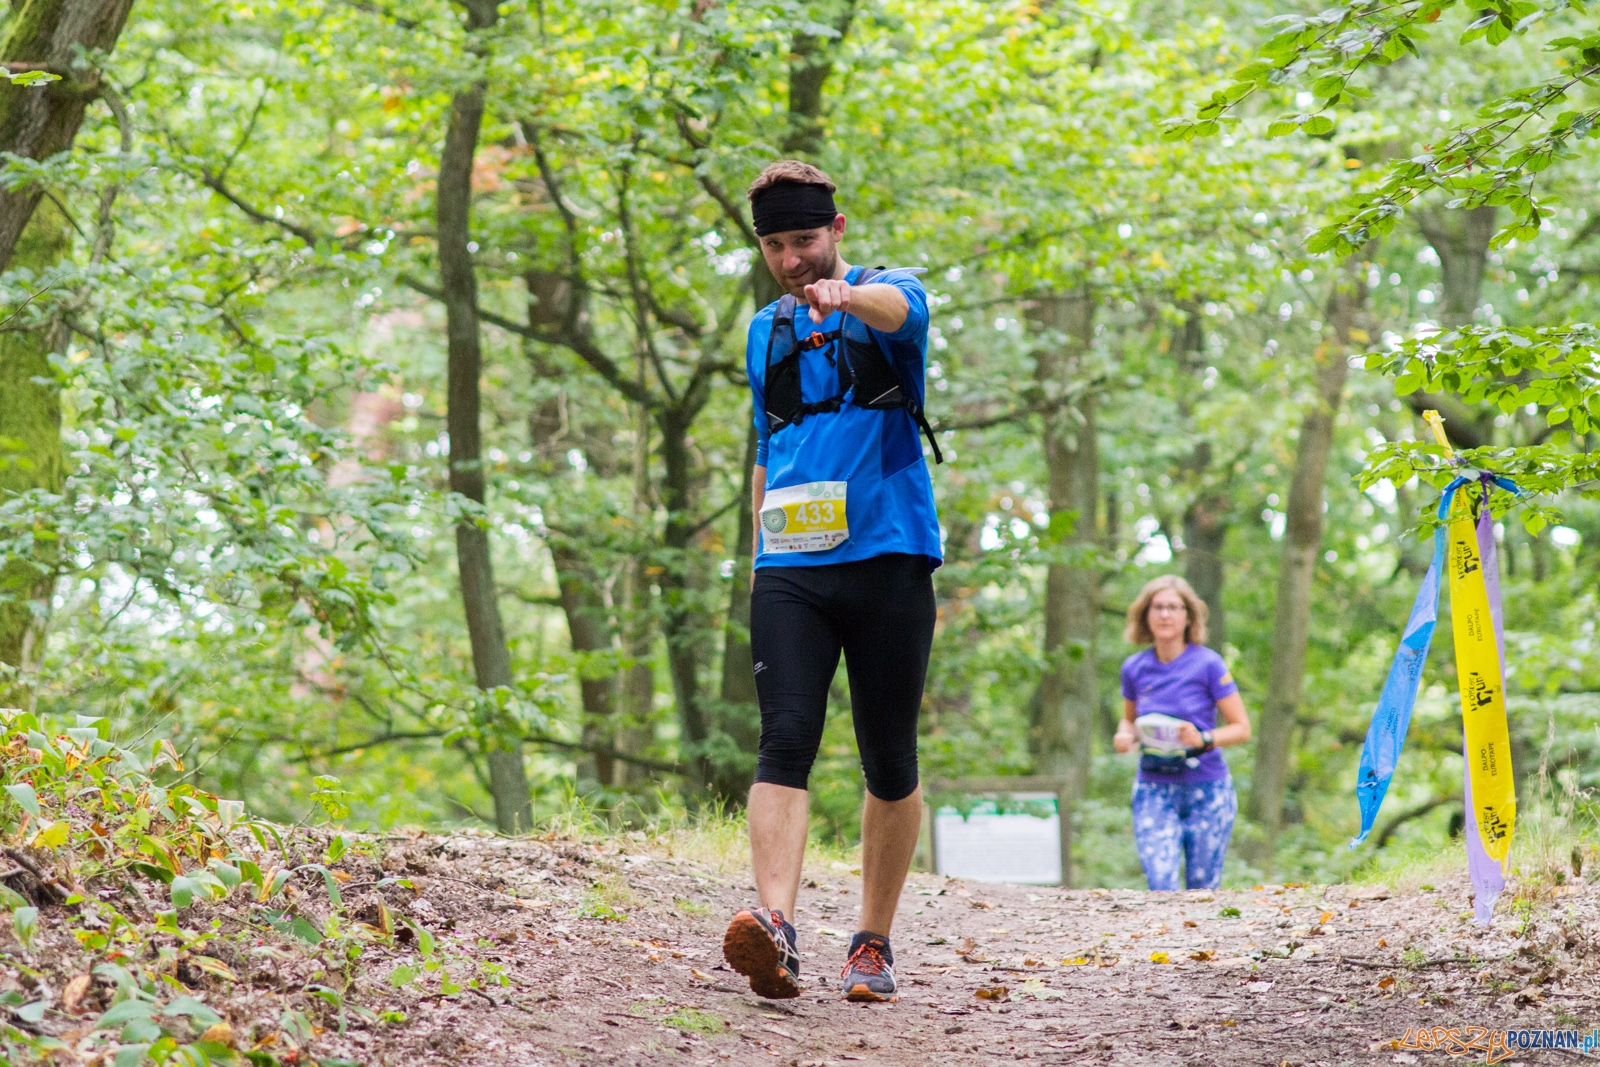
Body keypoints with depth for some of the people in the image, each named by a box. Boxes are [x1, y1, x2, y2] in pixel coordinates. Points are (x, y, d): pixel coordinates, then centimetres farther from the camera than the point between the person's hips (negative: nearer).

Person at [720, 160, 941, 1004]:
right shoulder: (765, 332, 19)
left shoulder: (887, 295, 4)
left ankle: (873, 943, 15)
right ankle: (774, 927, -30)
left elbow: (898, 307, -24)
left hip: (888, 561, -3)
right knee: (785, 742, -15)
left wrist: (843, 297, -46)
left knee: (890, 762, 3)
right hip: (789, 571, 3)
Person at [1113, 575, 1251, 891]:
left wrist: (1203, 739, -22)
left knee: (1201, 891, 3)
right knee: (1160, 885, -13)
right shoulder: (1134, 668, 3)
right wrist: (1125, 735, -3)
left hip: (1206, 790, -2)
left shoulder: (1207, 664, -7)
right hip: (1154, 790, 2)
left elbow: (1242, 728, -4)